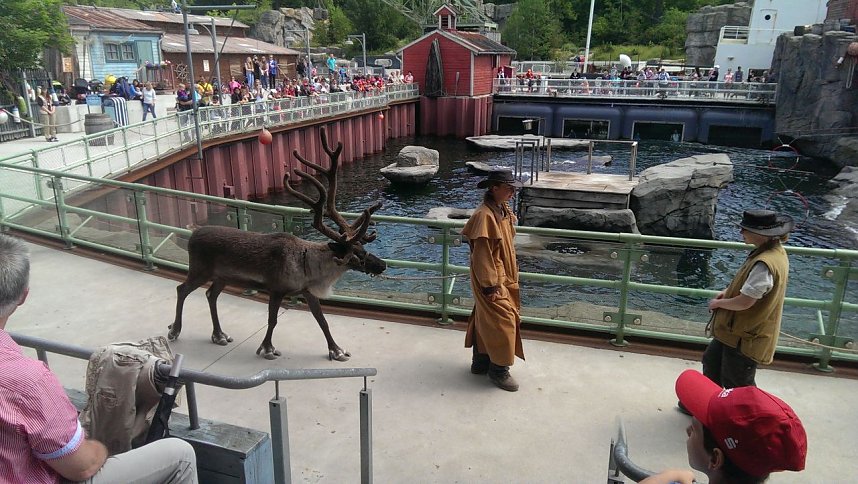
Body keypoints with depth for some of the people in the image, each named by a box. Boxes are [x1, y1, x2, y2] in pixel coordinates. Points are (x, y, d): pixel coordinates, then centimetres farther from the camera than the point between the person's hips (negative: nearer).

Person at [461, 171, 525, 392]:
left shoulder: (503, 210, 5)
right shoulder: (485, 216, -24)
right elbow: (482, 255, -22)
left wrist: (510, 277, 19)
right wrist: (491, 286, -20)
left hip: (503, 276, 9)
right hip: (492, 279, -9)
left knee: (485, 319, 18)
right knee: (502, 322, -2)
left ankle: (481, 361, 32)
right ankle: (499, 370, 14)